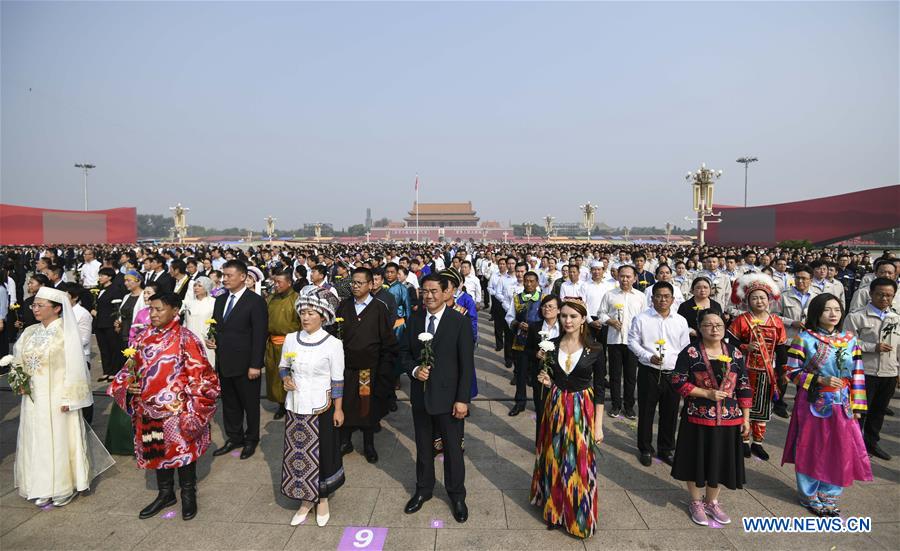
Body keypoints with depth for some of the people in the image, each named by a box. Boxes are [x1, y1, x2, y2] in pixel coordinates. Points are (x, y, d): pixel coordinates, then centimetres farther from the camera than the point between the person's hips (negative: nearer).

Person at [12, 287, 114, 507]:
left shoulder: (66, 332, -10)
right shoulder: (29, 332, 7)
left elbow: (73, 367, -12)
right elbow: (19, 361, 15)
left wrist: (68, 398, -15)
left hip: (56, 398, -6)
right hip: (33, 400, 6)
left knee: (58, 441, 3)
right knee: (35, 441, 11)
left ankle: (61, 489, 18)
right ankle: (41, 488, 25)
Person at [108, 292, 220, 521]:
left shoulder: (186, 339, -14)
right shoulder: (144, 337, 4)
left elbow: (200, 376, -14)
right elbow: (132, 368, 17)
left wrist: (191, 411, -17)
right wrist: (128, 384, -3)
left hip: (177, 412, -6)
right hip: (149, 410, 6)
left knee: (182, 450, 8)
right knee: (157, 451, 18)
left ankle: (188, 494, 29)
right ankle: (165, 493, 38)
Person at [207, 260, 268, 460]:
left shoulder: (256, 301, -13)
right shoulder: (220, 300, 9)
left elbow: (259, 336, -15)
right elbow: (216, 327, 20)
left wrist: (255, 365, -17)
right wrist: (211, 340, -2)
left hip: (245, 365, -6)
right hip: (224, 363, 6)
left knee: (250, 404, 10)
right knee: (229, 404, 17)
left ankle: (251, 439, 28)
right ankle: (234, 438, 33)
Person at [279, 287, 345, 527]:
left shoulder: (333, 343, -11)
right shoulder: (290, 339, -1)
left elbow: (337, 379, -6)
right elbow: (283, 366, 13)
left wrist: (338, 409, -6)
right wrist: (285, 378, -9)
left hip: (320, 407, -3)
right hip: (295, 406, 3)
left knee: (321, 453, 8)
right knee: (298, 453, 10)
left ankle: (322, 499, 30)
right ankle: (306, 500, 29)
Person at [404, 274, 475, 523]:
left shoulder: (460, 322, -11)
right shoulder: (414, 320, 1)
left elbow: (467, 364, -10)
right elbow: (407, 353, 10)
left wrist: (462, 399, -12)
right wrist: (414, 370, -11)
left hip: (448, 396, -3)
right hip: (420, 395, 4)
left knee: (453, 449, 10)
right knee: (423, 447, 19)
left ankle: (457, 495, 31)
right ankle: (423, 489, 40)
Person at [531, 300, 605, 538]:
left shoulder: (594, 350, -9)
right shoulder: (551, 345, -1)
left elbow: (599, 390, -5)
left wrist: (598, 425, -6)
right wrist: (547, 381, -12)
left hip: (582, 410, -3)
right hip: (556, 407, 3)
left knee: (579, 462, 5)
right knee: (554, 458, 13)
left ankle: (578, 515, 26)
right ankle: (554, 507, 33)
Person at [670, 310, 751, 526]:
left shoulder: (735, 353, 3)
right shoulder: (690, 352, -8)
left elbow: (744, 388, 7)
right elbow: (678, 382, -10)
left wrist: (746, 418, 3)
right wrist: (707, 393, -17)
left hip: (728, 418, 3)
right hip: (698, 418, -3)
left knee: (719, 460, 13)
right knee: (697, 460, 8)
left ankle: (712, 502, 33)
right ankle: (696, 503, 27)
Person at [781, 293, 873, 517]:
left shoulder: (850, 340, 4)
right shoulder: (804, 338, -9)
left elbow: (858, 375, 7)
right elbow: (792, 371, -9)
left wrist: (857, 405, 3)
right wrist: (820, 380, -20)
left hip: (842, 405, 4)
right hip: (813, 403, -4)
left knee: (840, 450, 8)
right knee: (811, 448, 6)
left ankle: (828, 494, 27)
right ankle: (809, 495, 23)